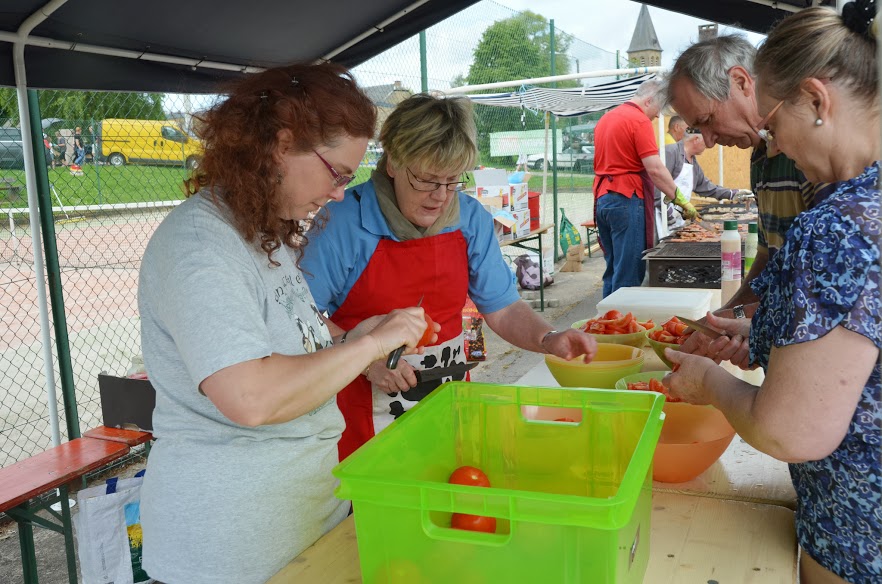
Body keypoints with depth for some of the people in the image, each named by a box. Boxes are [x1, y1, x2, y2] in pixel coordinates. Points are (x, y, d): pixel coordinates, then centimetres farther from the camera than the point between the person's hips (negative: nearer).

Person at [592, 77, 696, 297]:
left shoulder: (606, 118, 17)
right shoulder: (640, 121, -10)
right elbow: (655, 169, -17)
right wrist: (679, 199, -11)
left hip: (602, 198, 9)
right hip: (626, 199, -9)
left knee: (613, 269, 14)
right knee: (628, 275, -5)